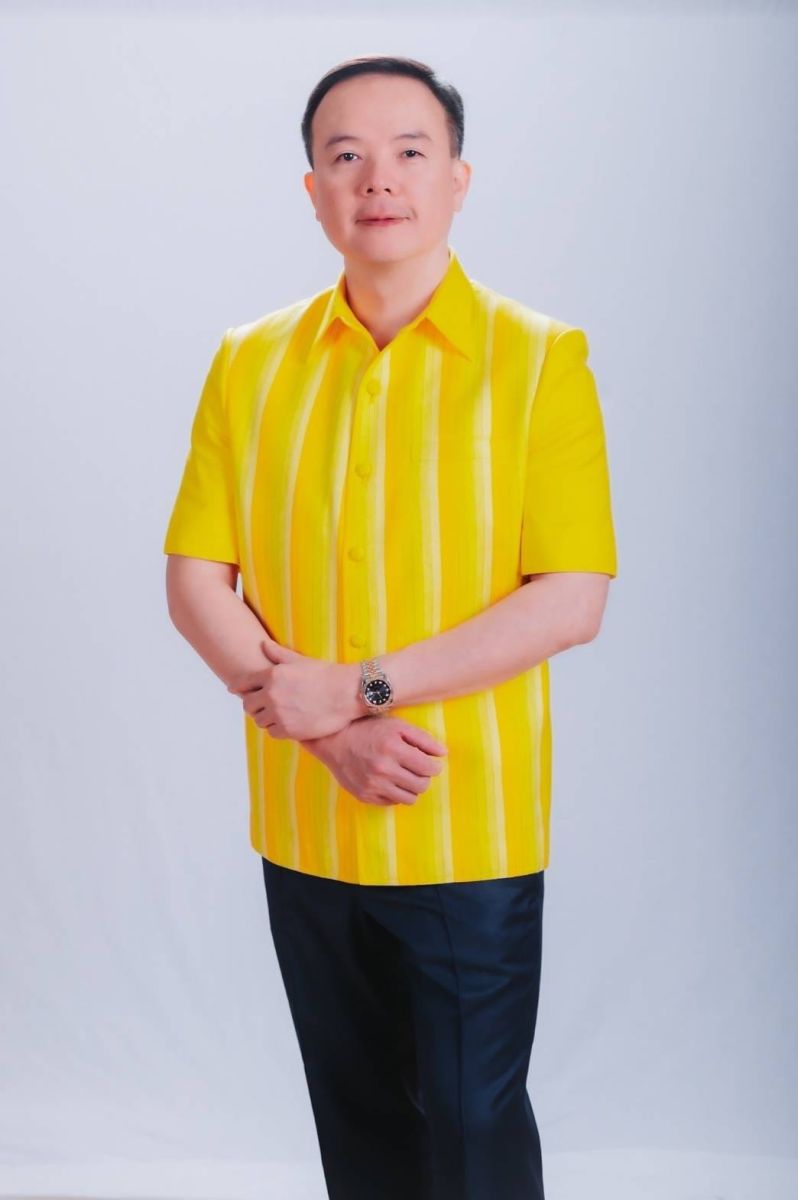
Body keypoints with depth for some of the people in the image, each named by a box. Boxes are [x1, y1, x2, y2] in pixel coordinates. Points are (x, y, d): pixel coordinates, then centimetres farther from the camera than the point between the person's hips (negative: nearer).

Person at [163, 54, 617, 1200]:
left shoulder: (542, 358, -6)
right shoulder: (249, 363, 4)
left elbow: (571, 600, -12)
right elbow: (195, 581, 0)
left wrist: (359, 686, -17)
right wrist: (333, 733, -14)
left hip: (473, 833, -3)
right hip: (303, 826, 4)